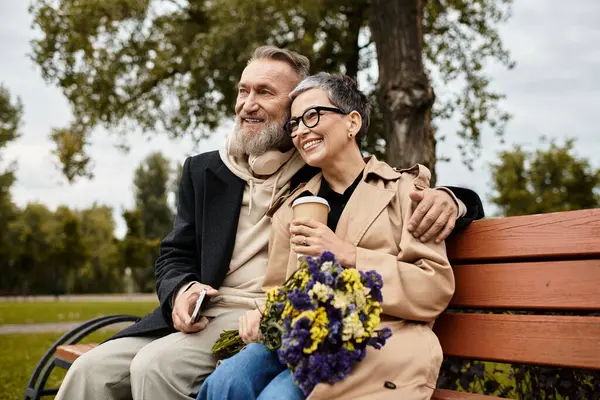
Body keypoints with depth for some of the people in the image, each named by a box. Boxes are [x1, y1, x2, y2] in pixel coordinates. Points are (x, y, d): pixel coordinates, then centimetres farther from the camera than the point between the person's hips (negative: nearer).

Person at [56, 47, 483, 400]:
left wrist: (446, 198, -19)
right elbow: (175, 256, 15)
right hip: (201, 314, 5)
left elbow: (407, 198, 7)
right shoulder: (204, 171, 15)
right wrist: (180, 292, -9)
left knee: (157, 365, -27)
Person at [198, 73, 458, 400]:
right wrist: (264, 315, -6)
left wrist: (347, 255, -11)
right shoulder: (290, 209, 19)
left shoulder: (403, 189, 6)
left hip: (376, 340, -4)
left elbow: (436, 287, -3)